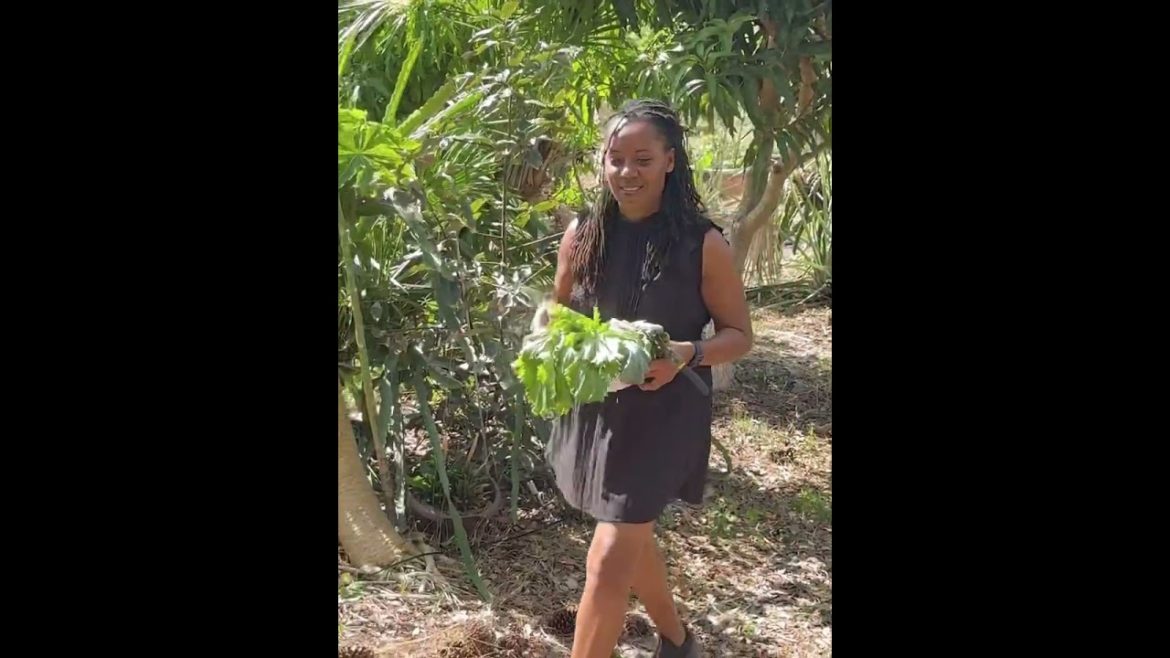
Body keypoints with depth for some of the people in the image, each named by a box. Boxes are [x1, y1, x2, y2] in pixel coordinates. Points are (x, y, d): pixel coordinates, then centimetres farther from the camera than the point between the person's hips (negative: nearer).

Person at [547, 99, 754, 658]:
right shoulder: (583, 233, -2)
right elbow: (560, 312, 10)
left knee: (608, 563, -8)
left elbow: (738, 334, -6)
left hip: (662, 414, -5)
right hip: (593, 409, 5)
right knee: (631, 537, 23)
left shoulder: (703, 244, -13)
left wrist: (687, 354, -25)